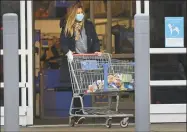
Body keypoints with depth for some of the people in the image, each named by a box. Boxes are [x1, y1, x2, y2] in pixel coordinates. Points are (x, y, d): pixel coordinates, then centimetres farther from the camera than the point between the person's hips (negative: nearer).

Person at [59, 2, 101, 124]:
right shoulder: (67, 27, 3)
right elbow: (63, 42, -6)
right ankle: (78, 114, -7)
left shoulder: (89, 25, 10)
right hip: (73, 60, -2)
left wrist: (97, 50, -10)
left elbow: (95, 40, 9)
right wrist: (68, 52, -25)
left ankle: (78, 114, 4)